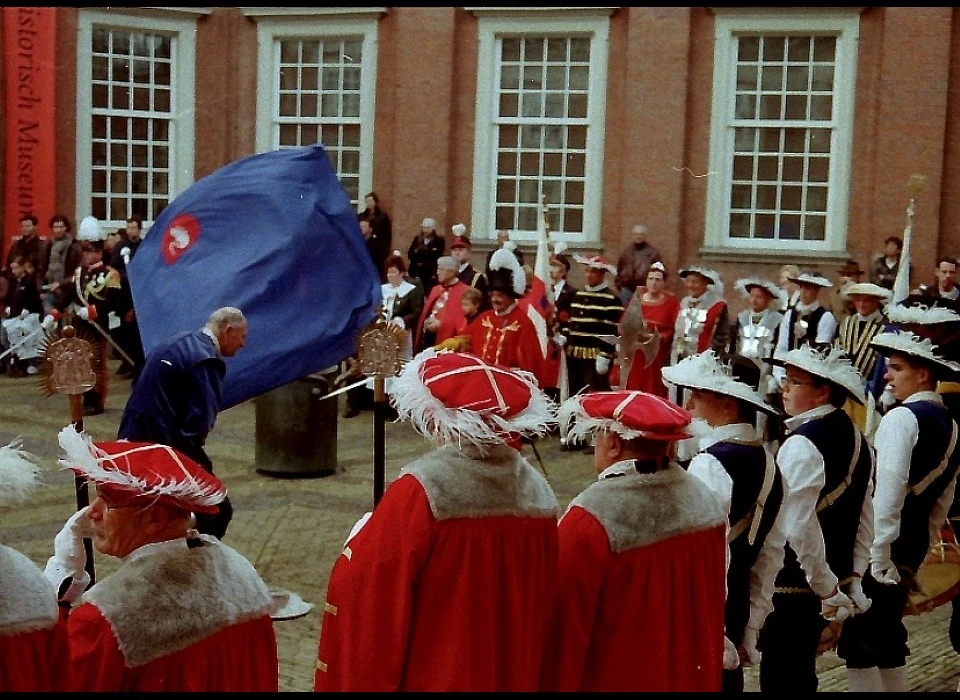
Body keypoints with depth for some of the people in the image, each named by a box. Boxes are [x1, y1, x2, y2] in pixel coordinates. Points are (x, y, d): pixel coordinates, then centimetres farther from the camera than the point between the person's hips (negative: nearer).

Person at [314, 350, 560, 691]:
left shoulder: (422, 490, -22)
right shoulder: (538, 492, -4)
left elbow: (367, 593, -20)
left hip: (430, 678, -5)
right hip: (511, 678, 6)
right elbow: (542, 605, 7)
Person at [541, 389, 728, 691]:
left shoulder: (591, 519, -23)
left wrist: (555, 685, -6)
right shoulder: (706, 501, -3)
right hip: (694, 679, 6)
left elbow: (565, 629, -17)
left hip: (616, 680, -6)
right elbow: (713, 609, 7)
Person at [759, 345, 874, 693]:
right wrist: (852, 579, 14)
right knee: (800, 676, 20)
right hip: (822, 586, 9)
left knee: (780, 680, 1)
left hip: (790, 587, -9)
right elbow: (864, 519, 12)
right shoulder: (855, 438, 8)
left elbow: (799, 528, -23)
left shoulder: (801, 445, -20)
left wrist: (828, 588, -14)